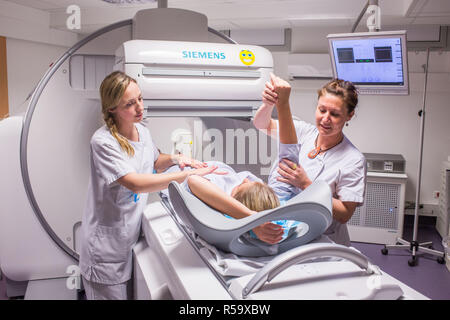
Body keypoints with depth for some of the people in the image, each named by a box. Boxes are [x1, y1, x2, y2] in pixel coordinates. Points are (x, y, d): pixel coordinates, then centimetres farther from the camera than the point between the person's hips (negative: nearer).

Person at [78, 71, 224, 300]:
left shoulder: (142, 131, 1)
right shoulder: (103, 142, -23)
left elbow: (153, 163, 19)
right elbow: (135, 183, -33)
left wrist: (174, 158, -3)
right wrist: (187, 175, -36)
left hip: (131, 233, 7)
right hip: (107, 244, -7)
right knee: (113, 294, 7)